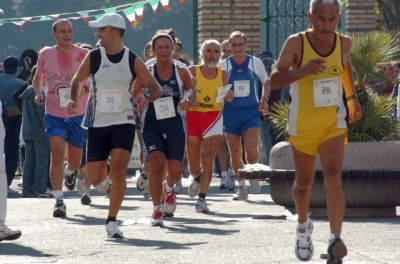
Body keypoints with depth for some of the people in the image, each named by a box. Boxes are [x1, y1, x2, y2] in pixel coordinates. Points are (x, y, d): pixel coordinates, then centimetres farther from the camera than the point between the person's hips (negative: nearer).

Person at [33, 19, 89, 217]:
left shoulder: (83, 55, -6)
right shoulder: (45, 55, 0)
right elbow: (38, 77, 17)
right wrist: (38, 93, -3)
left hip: (78, 114, 0)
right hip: (54, 115, 0)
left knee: (75, 161, 11)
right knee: (57, 155, -16)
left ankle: (70, 172, 50)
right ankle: (58, 200, -13)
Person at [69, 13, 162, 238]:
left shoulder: (133, 60, -3)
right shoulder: (94, 57, 0)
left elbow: (155, 88, 5)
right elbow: (78, 81, 15)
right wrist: (74, 101, -4)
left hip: (124, 121, -2)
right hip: (98, 124, 2)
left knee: (119, 171, -17)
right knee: (94, 179, 1)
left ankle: (112, 221, -9)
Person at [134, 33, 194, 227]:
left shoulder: (181, 73, 3)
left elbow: (192, 93, 12)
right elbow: (133, 95, 4)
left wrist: (187, 101, -10)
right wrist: (140, 98, -19)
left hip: (174, 126, 1)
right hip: (151, 126, -1)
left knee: (175, 170, -4)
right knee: (156, 164, -19)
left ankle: (168, 188, 36)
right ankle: (157, 209, -3)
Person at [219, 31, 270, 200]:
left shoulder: (255, 63, 2)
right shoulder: (224, 65, 1)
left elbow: (266, 81, 16)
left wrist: (264, 98, 1)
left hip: (251, 112, -1)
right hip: (231, 112, 1)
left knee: (251, 149, -17)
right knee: (235, 153, 3)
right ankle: (241, 188, 16)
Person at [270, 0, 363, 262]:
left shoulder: (343, 43, -4)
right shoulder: (296, 43, -14)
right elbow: (275, 80, -17)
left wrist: (352, 98, 16)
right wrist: (303, 70, -32)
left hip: (334, 123, 1)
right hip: (303, 125, -1)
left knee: (333, 179, -19)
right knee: (303, 184, 14)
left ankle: (335, 240, -25)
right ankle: (303, 226, 43)